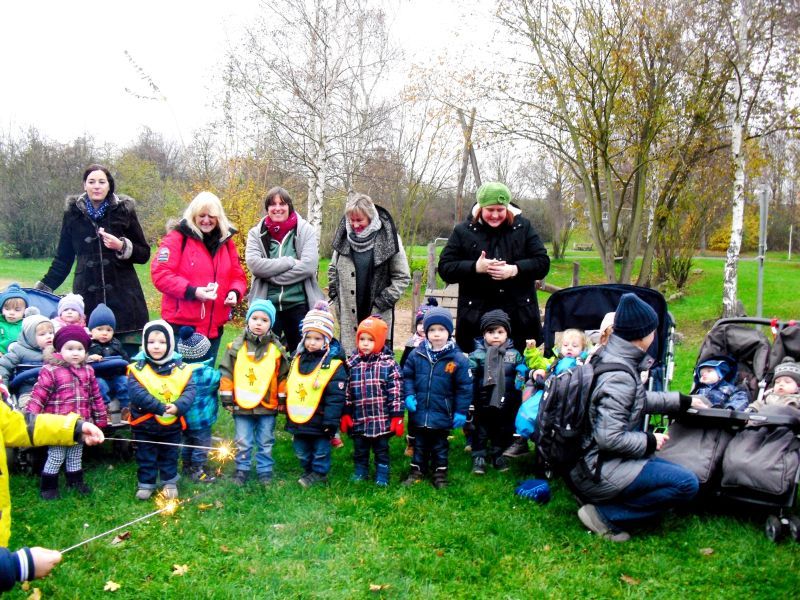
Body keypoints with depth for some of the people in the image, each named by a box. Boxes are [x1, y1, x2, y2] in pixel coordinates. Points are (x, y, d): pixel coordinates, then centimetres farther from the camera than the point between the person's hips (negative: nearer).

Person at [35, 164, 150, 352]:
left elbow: (144, 254, 7)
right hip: (87, 297, 1)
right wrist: (44, 286, 8)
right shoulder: (73, 213, 8)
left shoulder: (124, 210, 4)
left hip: (123, 297, -1)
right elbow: (63, 258, 16)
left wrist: (122, 247, -10)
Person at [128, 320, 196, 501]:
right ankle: (146, 483, 31)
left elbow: (189, 391, -11)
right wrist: (160, 407, -29)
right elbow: (136, 393, -23)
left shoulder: (180, 368, -7)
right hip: (145, 425, -1)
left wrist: (178, 406, -31)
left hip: (172, 425, 1)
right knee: (145, 457, 14)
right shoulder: (137, 368, -13)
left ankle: (170, 482, 36)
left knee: (169, 456, 19)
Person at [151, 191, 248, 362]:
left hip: (213, 328, 5)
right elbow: (160, 274, -13)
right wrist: (192, 291, -22)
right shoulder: (178, 238, -6)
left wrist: (235, 292, -8)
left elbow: (238, 276, 14)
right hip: (181, 326, -5)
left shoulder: (226, 241, 11)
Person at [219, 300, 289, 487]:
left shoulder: (276, 348, -2)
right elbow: (226, 373, -1)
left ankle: (265, 471, 26)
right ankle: (242, 469, 27)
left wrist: (283, 399, 5)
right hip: (242, 405, 0)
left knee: (265, 442, 13)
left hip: (268, 405, 1)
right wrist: (226, 397, -2)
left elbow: (283, 375, 4)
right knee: (243, 442, 11)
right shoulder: (236, 347, -5)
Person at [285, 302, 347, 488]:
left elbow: (336, 397, -16)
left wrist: (330, 422, -18)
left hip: (319, 421, -6)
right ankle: (308, 471, 39)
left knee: (320, 450, 9)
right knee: (302, 451, 20)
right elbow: (289, 388, 15)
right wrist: (288, 416, 16)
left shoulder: (333, 365, -15)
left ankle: (319, 474, 25)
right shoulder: (298, 359, 5)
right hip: (298, 420, 7)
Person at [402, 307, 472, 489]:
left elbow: (464, 387, -7)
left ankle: (440, 472, 30)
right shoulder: (416, 355, -5)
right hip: (419, 412, 2)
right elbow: (407, 376, 7)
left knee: (440, 445, 14)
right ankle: (417, 470, 34)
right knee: (419, 443, 18)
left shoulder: (458, 358, -11)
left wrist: (461, 411, -8)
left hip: (442, 414, -2)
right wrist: (409, 395, -7)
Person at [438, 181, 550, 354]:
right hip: (475, 316, -1)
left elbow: (543, 263, 2)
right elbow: (444, 268, 0)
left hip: (520, 314, 1)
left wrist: (515, 270, -15)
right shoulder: (463, 231, 4)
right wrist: (476, 267, -15)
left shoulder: (523, 227, 7)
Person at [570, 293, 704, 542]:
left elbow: (638, 399, 23)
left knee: (676, 472, 20)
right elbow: (610, 437, -28)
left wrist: (683, 401, 29)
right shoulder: (619, 376, -24)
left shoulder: (607, 357, 5)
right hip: (598, 471, -10)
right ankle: (605, 513, -8)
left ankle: (603, 503, 8)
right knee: (686, 484, -15)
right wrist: (650, 441, -12)